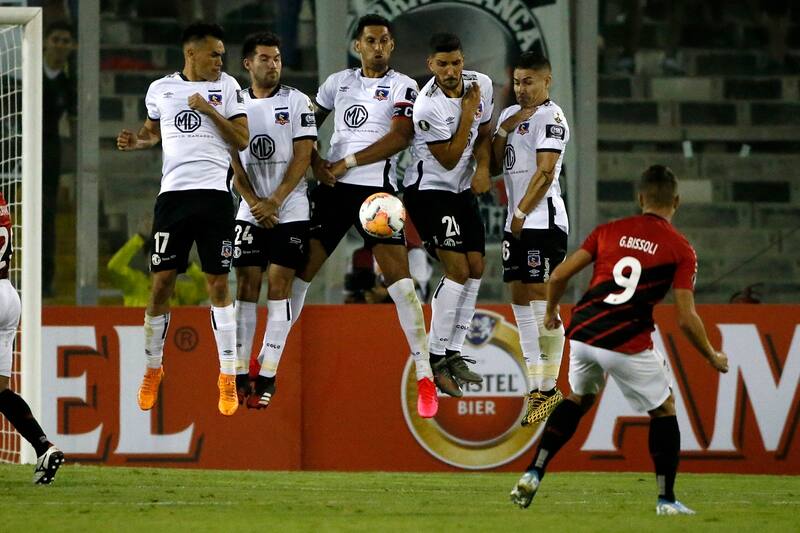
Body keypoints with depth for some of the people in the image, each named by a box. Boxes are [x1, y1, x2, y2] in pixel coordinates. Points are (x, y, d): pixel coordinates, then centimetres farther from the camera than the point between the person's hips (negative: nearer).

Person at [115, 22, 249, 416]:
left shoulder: (227, 87, 6)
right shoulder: (160, 89, 10)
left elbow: (242, 140, 2)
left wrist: (210, 111, -9)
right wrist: (136, 141, 4)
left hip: (214, 194, -1)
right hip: (173, 193, 1)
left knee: (218, 284, -2)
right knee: (161, 283, 0)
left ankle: (228, 377, 3)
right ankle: (152, 369, 15)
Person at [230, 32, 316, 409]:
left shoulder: (296, 101, 0)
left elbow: (303, 156, -5)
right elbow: (232, 159, 5)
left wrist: (275, 201, -12)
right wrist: (254, 202, -8)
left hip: (290, 210, -2)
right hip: (250, 211, 2)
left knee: (278, 287, -6)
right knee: (246, 287, -2)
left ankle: (268, 377, -5)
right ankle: (241, 375, 0)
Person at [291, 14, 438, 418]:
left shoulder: (403, 87, 1)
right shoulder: (338, 82, 13)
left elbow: (400, 137, -12)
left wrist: (348, 163, -14)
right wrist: (316, 163, 1)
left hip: (376, 188, -4)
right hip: (333, 187, 4)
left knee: (399, 278, -13)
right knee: (301, 270, 3)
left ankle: (424, 374, -11)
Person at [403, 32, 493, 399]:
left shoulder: (481, 84, -4)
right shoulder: (428, 106, -25)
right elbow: (449, 159, -19)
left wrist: (483, 168, -7)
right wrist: (467, 111, -22)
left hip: (463, 190, 8)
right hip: (429, 190, -8)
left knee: (476, 269, 4)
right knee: (458, 270, -16)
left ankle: (453, 354, 13)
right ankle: (436, 359, -11)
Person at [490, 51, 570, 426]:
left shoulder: (550, 117, -8)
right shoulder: (510, 114, 17)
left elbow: (545, 172, -15)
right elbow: (494, 167, 16)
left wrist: (521, 214, -14)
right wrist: (503, 131, 1)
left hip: (542, 221, -9)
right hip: (517, 224, 9)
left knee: (542, 302, -9)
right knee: (521, 301, 8)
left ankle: (549, 387, -6)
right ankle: (537, 388, 11)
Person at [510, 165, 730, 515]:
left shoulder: (609, 231, 12)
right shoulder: (681, 250, 2)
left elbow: (558, 276, 8)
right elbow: (686, 319, -4)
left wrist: (551, 312, 28)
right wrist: (713, 358, 11)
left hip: (582, 333, 4)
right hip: (628, 343, -4)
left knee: (578, 398, 29)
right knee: (664, 408, 16)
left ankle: (533, 475, 18)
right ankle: (666, 500, 13)